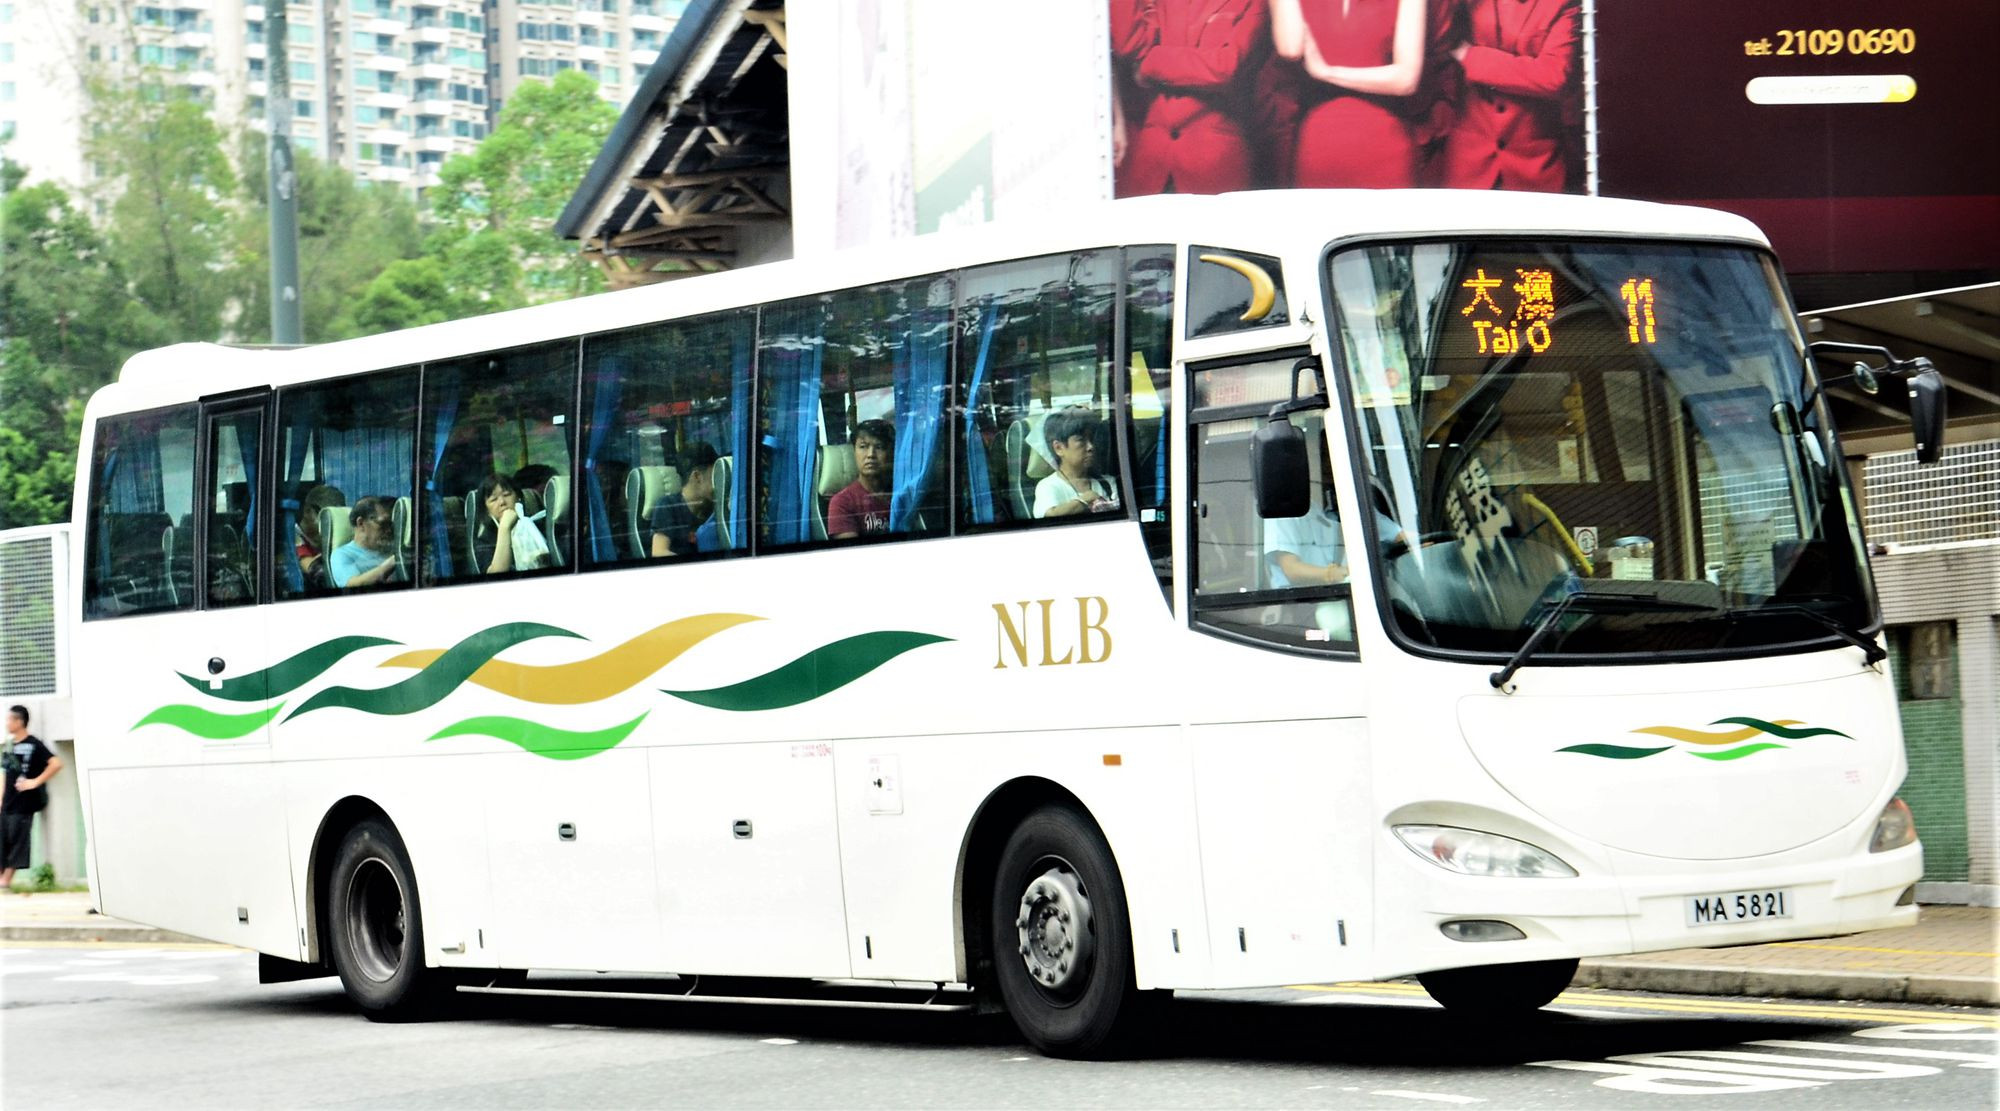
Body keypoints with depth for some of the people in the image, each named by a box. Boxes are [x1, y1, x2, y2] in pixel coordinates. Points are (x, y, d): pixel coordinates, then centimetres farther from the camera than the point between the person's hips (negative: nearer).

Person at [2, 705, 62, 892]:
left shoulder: (33, 745, -10)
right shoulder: (10, 745, 12)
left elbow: (56, 763, -19)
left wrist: (36, 782, -17)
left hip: (24, 802, -7)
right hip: (8, 802, 7)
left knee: (17, 840, -3)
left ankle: (7, 879, 1)